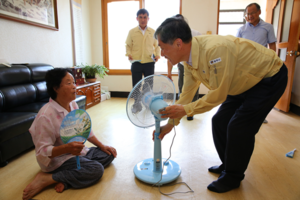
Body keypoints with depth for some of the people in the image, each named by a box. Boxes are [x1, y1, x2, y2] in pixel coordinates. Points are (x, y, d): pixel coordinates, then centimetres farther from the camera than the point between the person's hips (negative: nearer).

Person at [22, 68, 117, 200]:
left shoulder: (73, 104, 0)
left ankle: (65, 181, -10)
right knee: (96, 169, -24)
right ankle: (46, 179, -11)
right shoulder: (45, 116, -24)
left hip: (79, 152, 9)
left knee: (109, 154, 0)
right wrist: (67, 148, -39)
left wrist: (102, 146, 2)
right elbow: (43, 151, -22)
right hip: (58, 159, -8)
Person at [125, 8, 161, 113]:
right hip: (136, 62, 0)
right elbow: (128, 45, 9)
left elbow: (157, 46, 12)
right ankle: (137, 103, 20)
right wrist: (128, 54, -9)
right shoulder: (132, 32, 3)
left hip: (149, 62, 0)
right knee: (136, 84, 5)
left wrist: (157, 55, -4)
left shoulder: (153, 32, 5)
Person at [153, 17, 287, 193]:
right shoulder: (190, 58, -9)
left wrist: (185, 110, -23)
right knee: (219, 121, 5)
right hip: (246, 82, 8)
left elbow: (218, 95, -30)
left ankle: (233, 177, 12)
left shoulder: (216, 49, -37)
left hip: (270, 78, -8)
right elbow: (187, 93, -1)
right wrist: (170, 123, 0)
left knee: (239, 128, -11)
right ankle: (228, 165, 27)